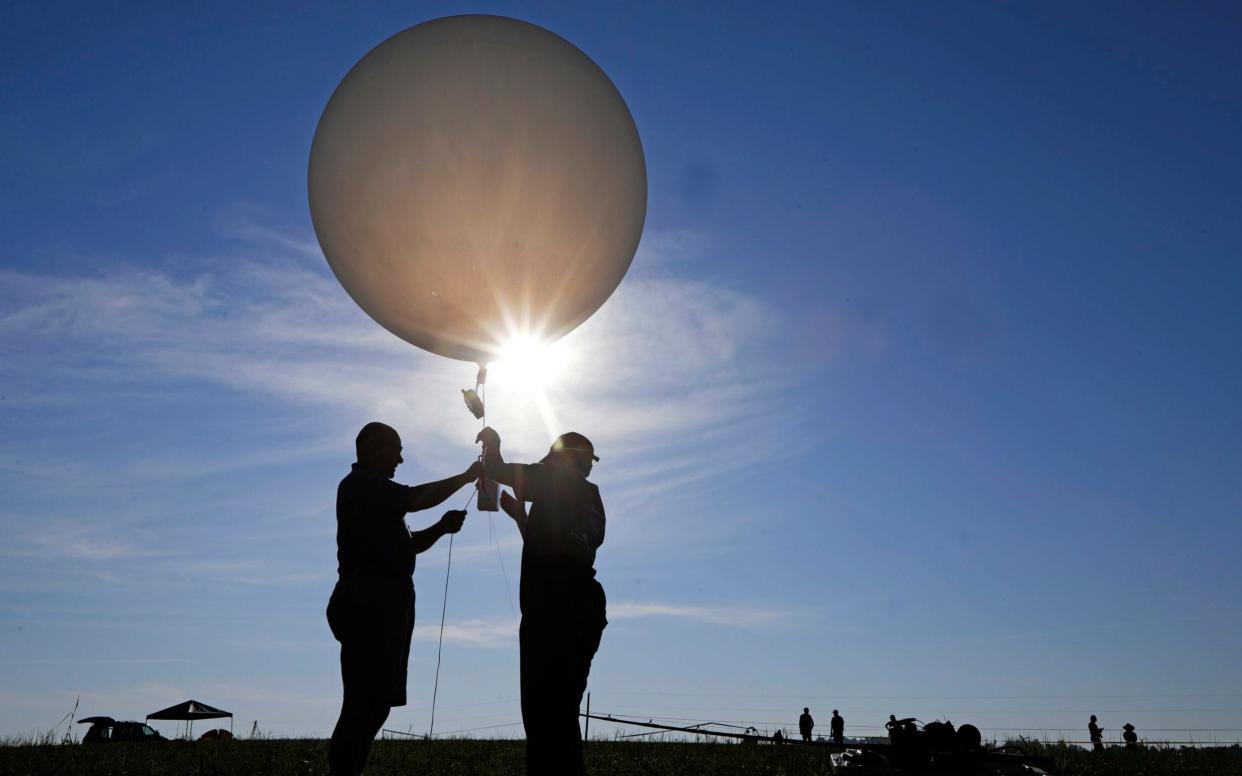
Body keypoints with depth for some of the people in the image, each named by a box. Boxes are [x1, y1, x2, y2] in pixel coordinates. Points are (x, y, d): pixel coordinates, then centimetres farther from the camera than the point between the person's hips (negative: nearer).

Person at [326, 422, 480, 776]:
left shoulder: (376, 491, 25)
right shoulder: (360, 484, -5)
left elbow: (406, 546, 23)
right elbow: (415, 499, -19)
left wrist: (441, 527, 6)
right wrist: (466, 477, -9)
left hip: (384, 604, 10)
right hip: (368, 603, -10)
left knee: (376, 704, 9)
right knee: (363, 705, -13)